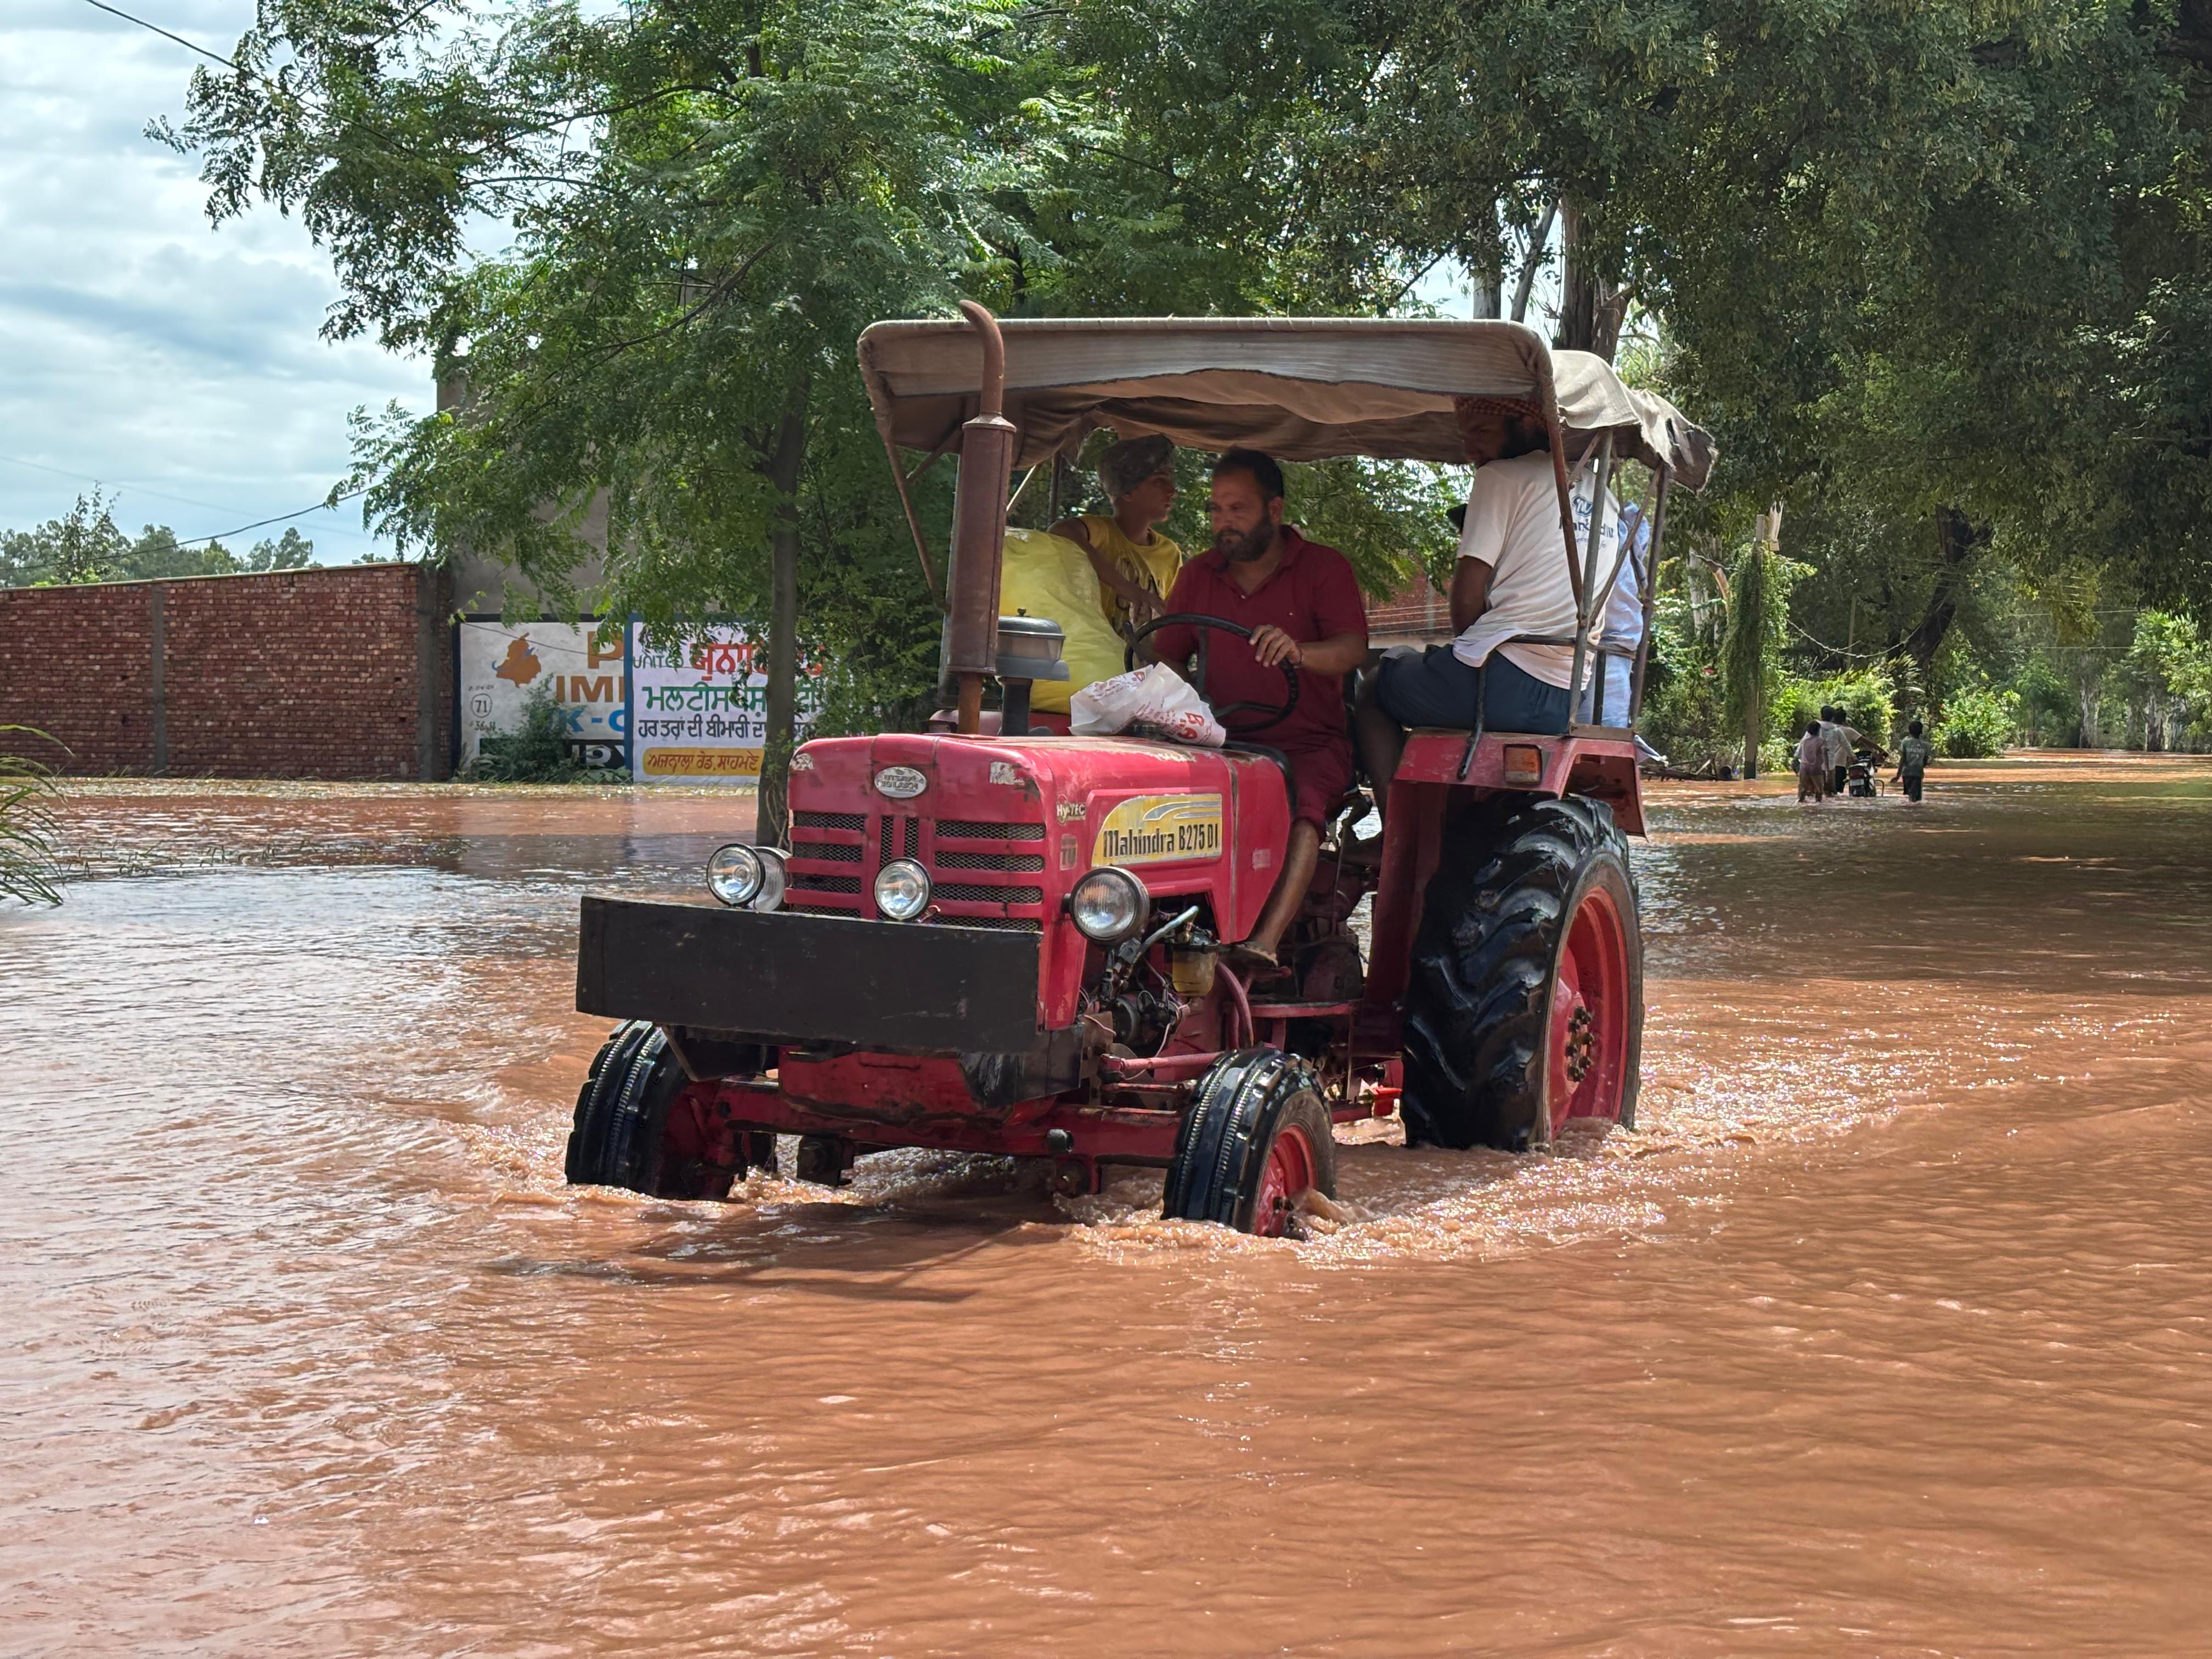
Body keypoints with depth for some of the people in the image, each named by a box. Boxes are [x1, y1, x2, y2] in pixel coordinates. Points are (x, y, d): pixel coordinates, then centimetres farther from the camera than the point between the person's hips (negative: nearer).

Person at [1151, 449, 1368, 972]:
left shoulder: (1324, 568, 2)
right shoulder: (1198, 576, 15)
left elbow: (1353, 649, -13)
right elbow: (1163, 658, 17)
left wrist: (1297, 651, -35)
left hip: (1308, 743, -3)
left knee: (1302, 803, -36)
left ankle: (1266, 943, -47)